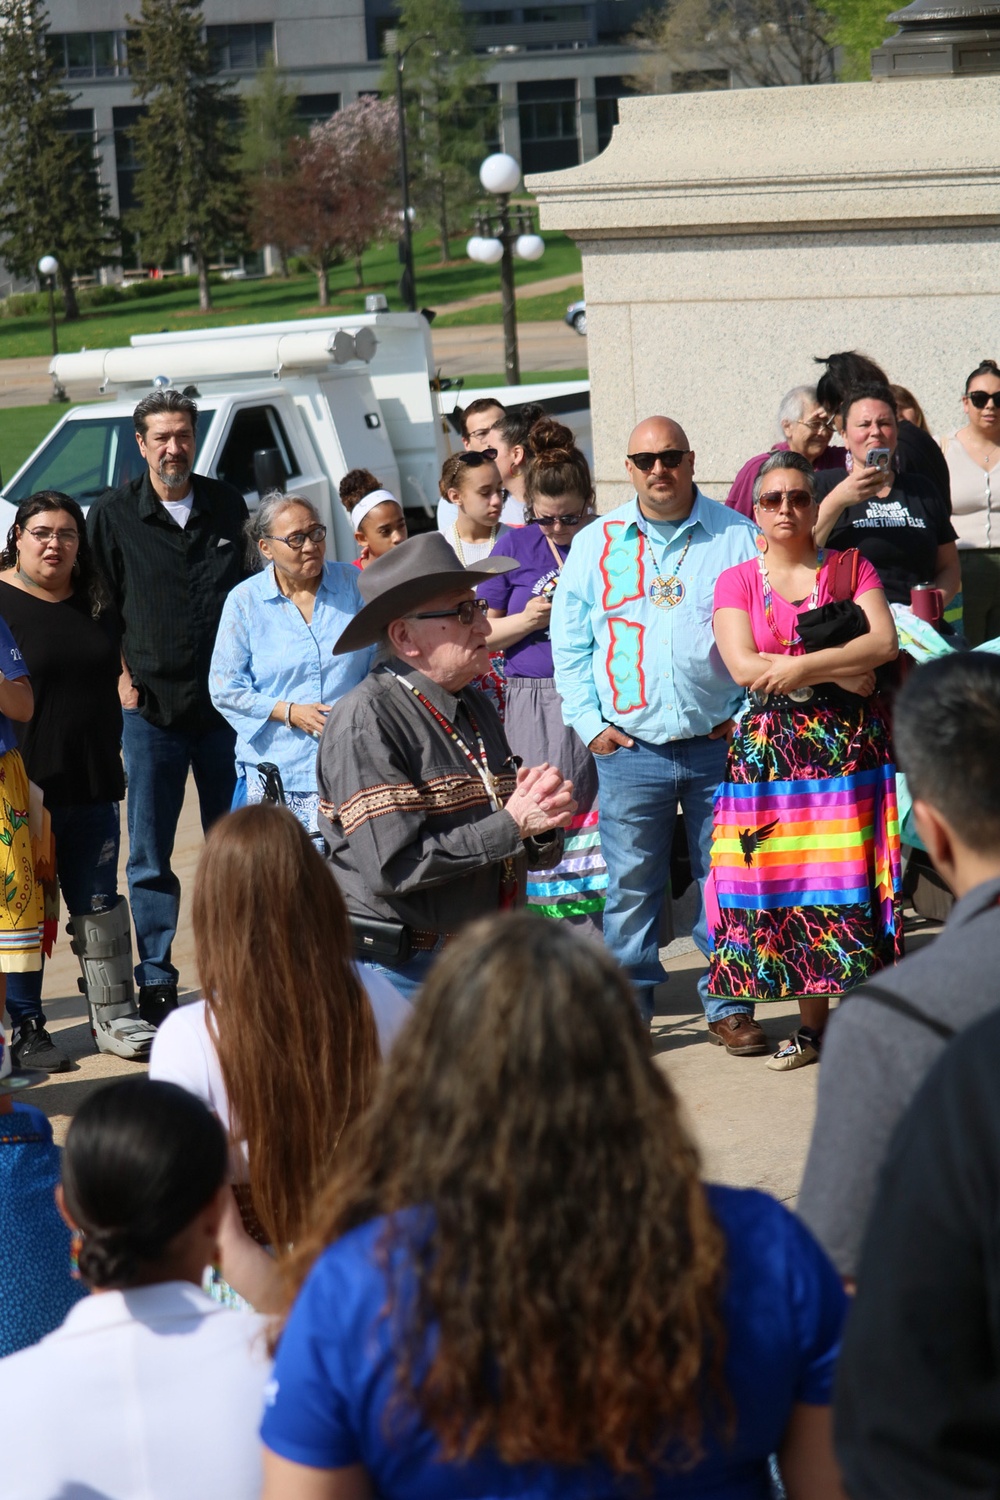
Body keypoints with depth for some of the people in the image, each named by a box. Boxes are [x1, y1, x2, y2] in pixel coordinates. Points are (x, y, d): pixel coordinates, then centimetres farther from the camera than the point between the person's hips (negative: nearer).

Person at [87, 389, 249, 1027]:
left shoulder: (227, 505, 6)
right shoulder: (114, 514, -1)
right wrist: (121, 672, -4)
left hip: (225, 704, 2)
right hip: (151, 708, -2)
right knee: (150, 857, 1)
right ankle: (156, 983, 8)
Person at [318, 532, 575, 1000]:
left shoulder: (477, 708, 11)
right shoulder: (366, 721, -13)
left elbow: (531, 854, 16)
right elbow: (392, 867, -22)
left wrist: (542, 825, -8)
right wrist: (512, 826, -16)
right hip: (399, 974, -7)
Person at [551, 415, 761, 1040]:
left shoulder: (738, 537, 4)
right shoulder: (595, 544, 8)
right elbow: (569, 643, 11)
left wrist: (748, 713, -3)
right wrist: (589, 722, 1)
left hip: (719, 745, 0)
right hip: (630, 748, 1)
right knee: (631, 886, 2)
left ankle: (729, 1004, 14)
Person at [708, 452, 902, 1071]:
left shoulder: (852, 569, 10)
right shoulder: (737, 582, 8)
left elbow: (885, 642, -5)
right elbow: (744, 666, -6)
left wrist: (802, 666, -14)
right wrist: (842, 669, -8)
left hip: (852, 743, 0)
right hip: (771, 746, 1)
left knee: (850, 878, -6)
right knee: (788, 882, -2)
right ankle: (813, 1023, 8)